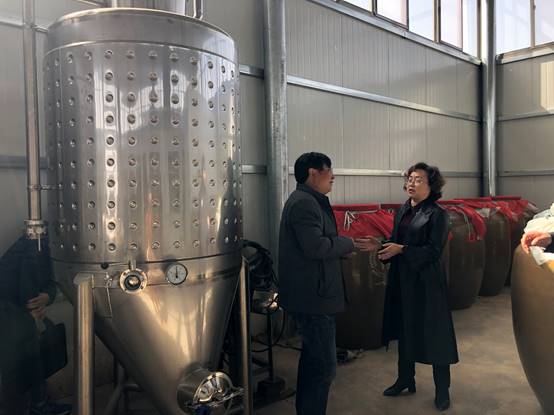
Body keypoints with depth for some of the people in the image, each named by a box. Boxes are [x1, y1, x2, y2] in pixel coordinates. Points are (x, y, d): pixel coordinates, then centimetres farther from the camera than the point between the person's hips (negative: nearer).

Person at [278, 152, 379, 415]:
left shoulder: (310, 201, 17)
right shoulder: (304, 203, -17)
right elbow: (316, 246, -27)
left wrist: (357, 247, 13)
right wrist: (349, 243, -13)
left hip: (311, 295, 11)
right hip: (313, 297, -11)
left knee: (312, 359, 22)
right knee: (324, 366, -5)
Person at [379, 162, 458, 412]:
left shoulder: (437, 214, -11)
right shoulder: (402, 211, 9)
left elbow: (433, 250, -16)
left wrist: (402, 250, -21)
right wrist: (384, 248, -7)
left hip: (427, 282, -6)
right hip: (402, 280, 7)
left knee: (434, 333, 4)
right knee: (405, 329, 17)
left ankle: (442, 390, 22)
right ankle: (405, 379, 35)